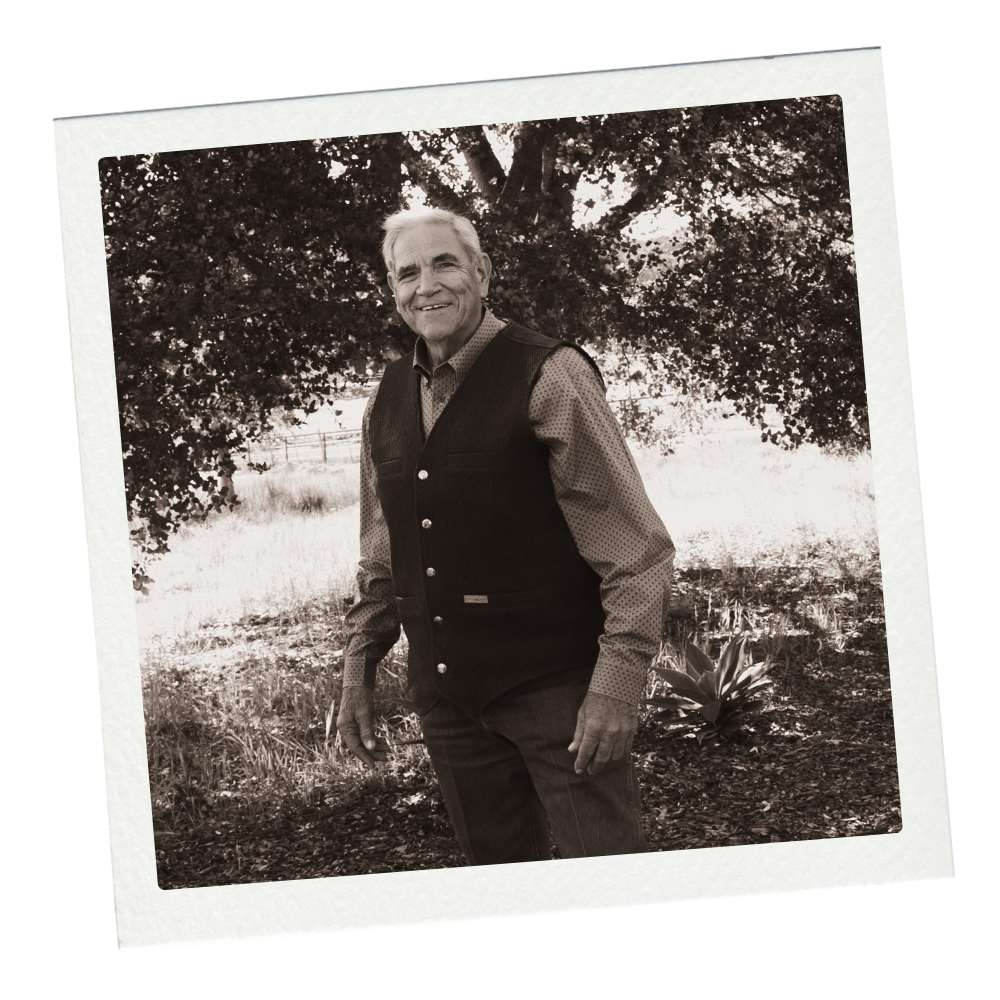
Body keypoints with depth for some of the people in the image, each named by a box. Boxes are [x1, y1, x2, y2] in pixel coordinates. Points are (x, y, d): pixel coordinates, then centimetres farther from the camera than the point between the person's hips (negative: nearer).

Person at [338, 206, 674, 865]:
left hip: (556, 688, -5)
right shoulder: (387, 403, 10)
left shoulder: (548, 377, -9)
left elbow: (638, 549, -12)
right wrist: (359, 671, 14)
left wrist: (618, 682, -19)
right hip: (444, 698, 6)